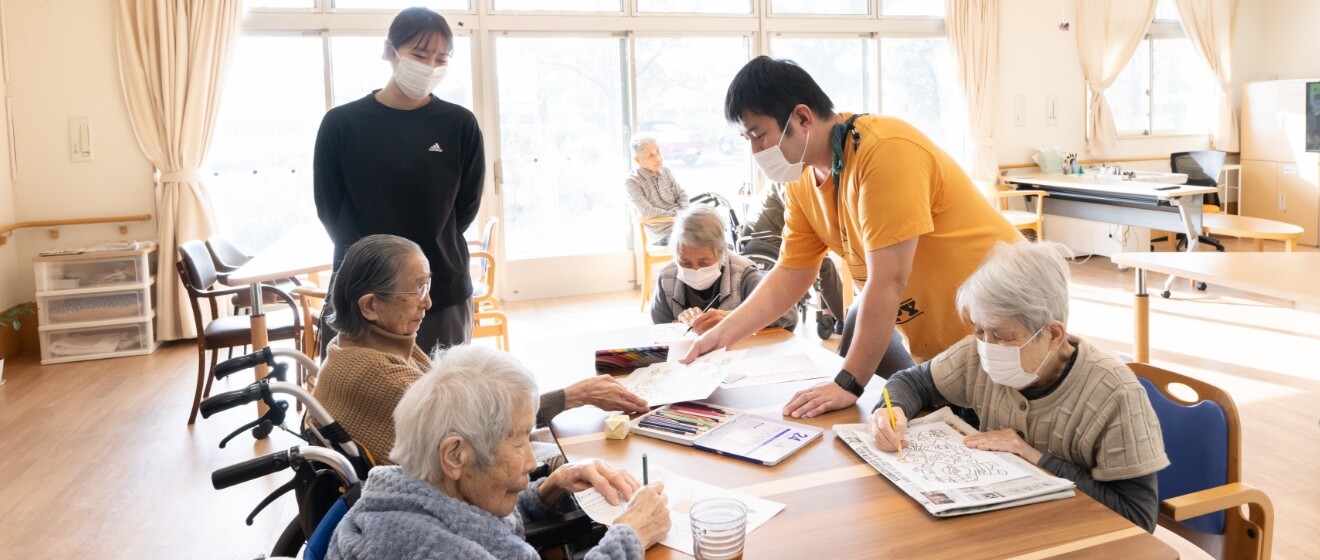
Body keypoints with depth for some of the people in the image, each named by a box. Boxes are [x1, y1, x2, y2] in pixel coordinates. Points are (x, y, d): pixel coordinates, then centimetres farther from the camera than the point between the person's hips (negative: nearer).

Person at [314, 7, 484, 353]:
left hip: (444, 294, 1)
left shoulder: (460, 125, -1)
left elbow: (466, 206, 6)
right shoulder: (342, 124, -3)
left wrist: (434, 252, 4)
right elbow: (330, 211, 3)